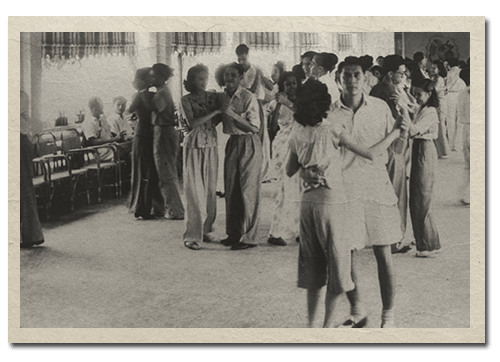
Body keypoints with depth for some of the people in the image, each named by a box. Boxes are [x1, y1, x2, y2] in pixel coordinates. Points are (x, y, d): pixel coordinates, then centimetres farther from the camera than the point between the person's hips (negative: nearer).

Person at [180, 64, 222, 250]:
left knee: (211, 190, 7)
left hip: (211, 146, 5)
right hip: (195, 146, -4)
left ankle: (206, 230, 19)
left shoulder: (213, 96, 9)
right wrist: (214, 112, -15)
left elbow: (216, 121, 8)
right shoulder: (186, 100, -3)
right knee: (195, 191, -6)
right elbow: (193, 122, -14)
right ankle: (192, 236, -3)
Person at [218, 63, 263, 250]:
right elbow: (217, 121, 18)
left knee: (248, 191, -4)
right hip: (232, 143, 7)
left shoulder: (249, 98, -12)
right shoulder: (223, 97, 7)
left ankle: (248, 237, 1)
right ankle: (233, 233, 20)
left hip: (249, 144, -7)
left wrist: (233, 115, -21)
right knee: (231, 190, 10)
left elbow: (254, 127, -16)